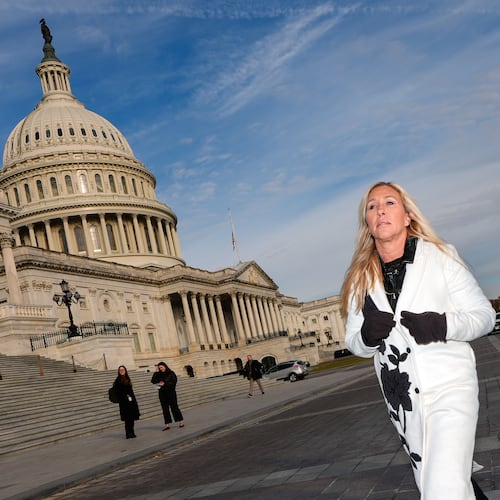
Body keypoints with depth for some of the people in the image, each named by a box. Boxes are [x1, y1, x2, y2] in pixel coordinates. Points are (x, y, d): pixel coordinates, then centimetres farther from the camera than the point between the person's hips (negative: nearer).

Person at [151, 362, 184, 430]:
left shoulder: (171, 373, -3)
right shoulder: (159, 375, 8)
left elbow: (174, 382, -10)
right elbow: (153, 381, -3)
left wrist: (165, 384, -17)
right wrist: (156, 372, -8)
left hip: (171, 392, -4)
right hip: (162, 393, 4)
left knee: (174, 407, -2)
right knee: (165, 409, 3)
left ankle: (181, 421, 9)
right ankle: (167, 424, 5)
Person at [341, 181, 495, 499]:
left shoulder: (440, 256, -5)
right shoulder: (361, 278, 4)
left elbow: (485, 314, -1)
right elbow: (354, 343, 10)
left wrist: (443, 325, -22)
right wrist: (367, 335, -14)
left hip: (449, 388, -4)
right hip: (403, 400, 4)